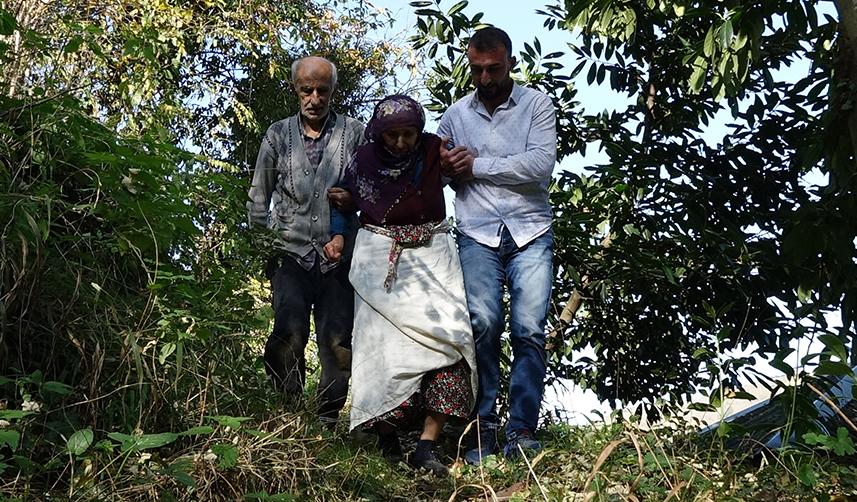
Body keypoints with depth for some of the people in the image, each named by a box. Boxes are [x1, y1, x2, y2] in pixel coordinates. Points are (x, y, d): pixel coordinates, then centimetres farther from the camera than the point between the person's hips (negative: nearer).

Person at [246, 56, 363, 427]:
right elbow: (258, 198, 16)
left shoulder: (354, 134, 8)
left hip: (338, 257, 0)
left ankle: (327, 421, 12)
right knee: (289, 336, -16)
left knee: (338, 344, -2)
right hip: (291, 253, 0)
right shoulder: (278, 135, 12)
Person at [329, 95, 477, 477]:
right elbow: (345, 202, 12)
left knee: (446, 335, -15)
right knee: (385, 342, -7)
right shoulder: (365, 159, 0)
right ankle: (387, 437, 8)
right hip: (379, 256, 0)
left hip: (431, 252, 0)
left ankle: (427, 445, -13)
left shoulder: (434, 149, -3)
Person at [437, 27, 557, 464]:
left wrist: (478, 166, -5)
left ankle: (521, 432, -2)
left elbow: (542, 164, -8)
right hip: (477, 234, 1)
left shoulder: (536, 104, 6)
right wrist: (449, 170, -2)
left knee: (529, 329, -9)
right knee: (483, 325, -11)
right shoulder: (454, 115, 15)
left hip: (530, 232, -1)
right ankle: (484, 428, -3)